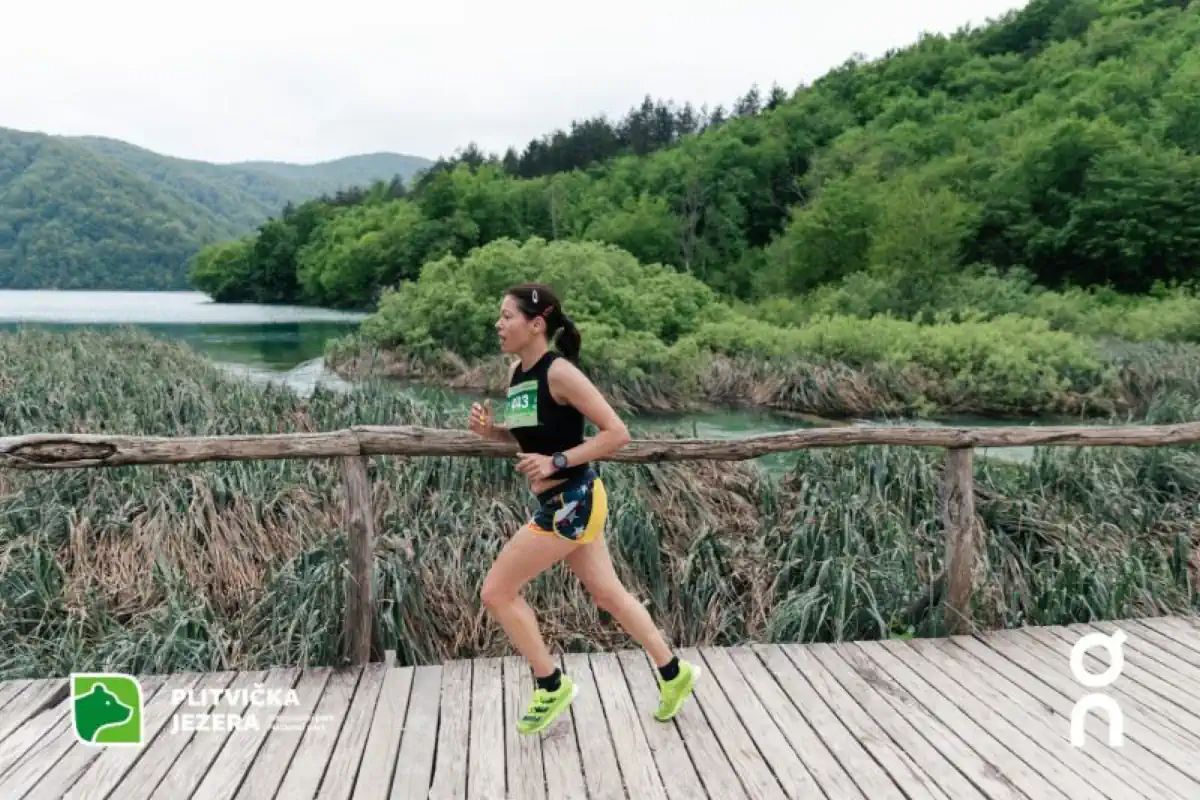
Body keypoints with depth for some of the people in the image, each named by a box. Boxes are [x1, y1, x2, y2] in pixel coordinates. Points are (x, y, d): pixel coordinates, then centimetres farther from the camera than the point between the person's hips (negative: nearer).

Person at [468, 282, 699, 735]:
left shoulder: (559, 372, -19)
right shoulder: (516, 372, 6)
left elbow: (617, 433, -19)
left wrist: (557, 462, -23)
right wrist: (489, 430, 0)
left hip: (573, 502, -9)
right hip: (562, 503, 9)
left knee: (496, 592, -2)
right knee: (608, 595, 18)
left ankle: (552, 686, 16)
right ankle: (674, 675, 34)